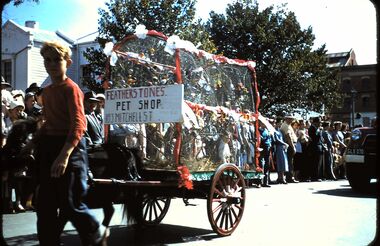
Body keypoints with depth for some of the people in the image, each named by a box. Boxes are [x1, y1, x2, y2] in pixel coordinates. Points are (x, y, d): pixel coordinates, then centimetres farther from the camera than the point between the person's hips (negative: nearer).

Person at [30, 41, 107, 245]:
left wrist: (64, 154, -32)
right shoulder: (46, 92, 14)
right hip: (48, 148, 8)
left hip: (70, 147, -8)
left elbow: (79, 125, -22)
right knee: (45, 203, 9)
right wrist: (33, 142, 12)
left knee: (69, 204, -3)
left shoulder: (71, 89, -11)